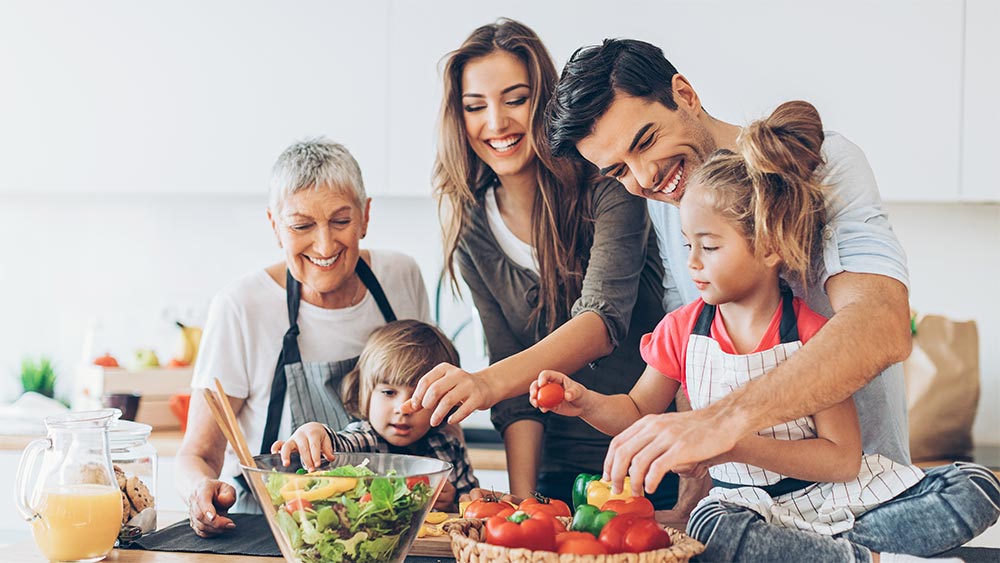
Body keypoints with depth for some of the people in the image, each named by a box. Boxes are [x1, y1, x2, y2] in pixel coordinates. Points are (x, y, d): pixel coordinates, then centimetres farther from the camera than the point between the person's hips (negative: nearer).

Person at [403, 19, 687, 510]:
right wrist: (522, 500, -11)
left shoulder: (606, 184, -10)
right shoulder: (472, 226, 2)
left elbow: (603, 321, -25)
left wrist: (489, 381, -40)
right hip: (562, 472, 3)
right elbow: (515, 377, 1)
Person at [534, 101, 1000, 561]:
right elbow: (638, 412, 13)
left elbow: (842, 459, -16)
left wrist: (736, 445, -27)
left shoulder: (812, 334, -12)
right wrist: (586, 402, -9)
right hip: (747, 501, 1)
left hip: (838, 496, -1)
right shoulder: (681, 330, 0)